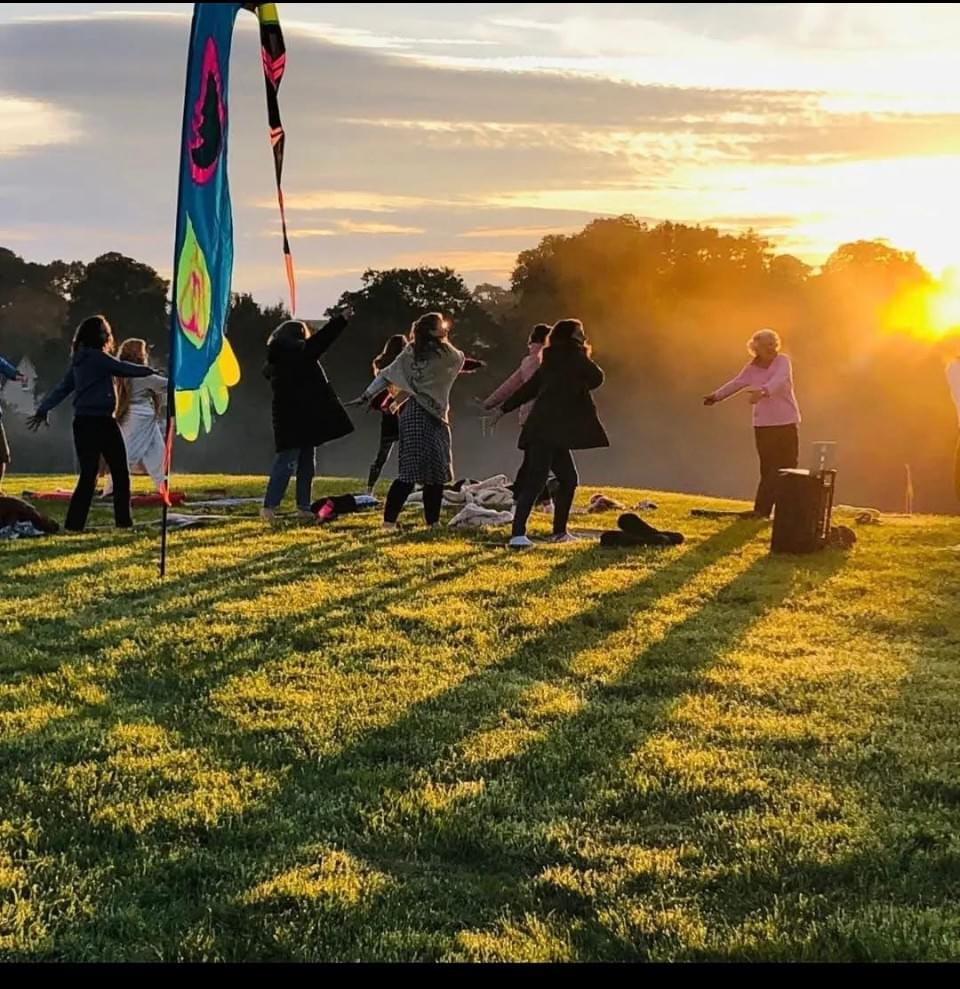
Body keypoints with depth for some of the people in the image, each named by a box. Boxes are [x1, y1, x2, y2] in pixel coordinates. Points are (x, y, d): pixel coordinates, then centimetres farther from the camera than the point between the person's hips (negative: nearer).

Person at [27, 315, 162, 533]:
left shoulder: (79, 361, 15)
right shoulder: (97, 357, -10)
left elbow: (63, 388, 17)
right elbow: (126, 369, -7)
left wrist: (44, 409, 19)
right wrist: (151, 370, 9)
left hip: (83, 423, 8)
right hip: (101, 422, -8)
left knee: (88, 475, 7)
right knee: (120, 472, 0)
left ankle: (74, 523, 1)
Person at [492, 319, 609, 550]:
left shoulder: (553, 362, 22)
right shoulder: (573, 355, -2)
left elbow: (528, 388, 23)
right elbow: (595, 379, -3)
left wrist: (503, 410, 27)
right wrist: (586, 357, 15)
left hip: (554, 433, 9)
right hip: (549, 430, -9)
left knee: (568, 479, 16)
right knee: (535, 481, -16)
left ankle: (560, 531, 22)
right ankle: (518, 534, -24)